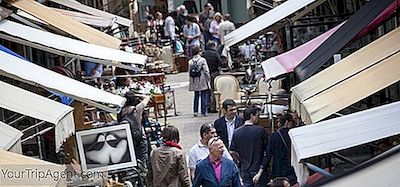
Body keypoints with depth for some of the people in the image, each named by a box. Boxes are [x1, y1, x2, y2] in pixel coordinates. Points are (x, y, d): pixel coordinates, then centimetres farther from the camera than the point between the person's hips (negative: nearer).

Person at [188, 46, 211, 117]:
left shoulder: (190, 62, 0)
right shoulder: (202, 60, -10)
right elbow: (206, 71, -11)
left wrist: (190, 82, 11)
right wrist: (208, 79, 1)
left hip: (195, 82, 4)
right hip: (203, 81, -4)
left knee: (196, 96, 13)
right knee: (203, 96, 2)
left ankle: (195, 111, 13)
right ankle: (204, 111, 2)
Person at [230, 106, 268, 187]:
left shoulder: (237, 132, -1)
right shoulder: (260, 130, -12)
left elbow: (232, 152, 2)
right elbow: (266, 149, -5)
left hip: (244, 169, 4)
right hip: (258, 168, -4)